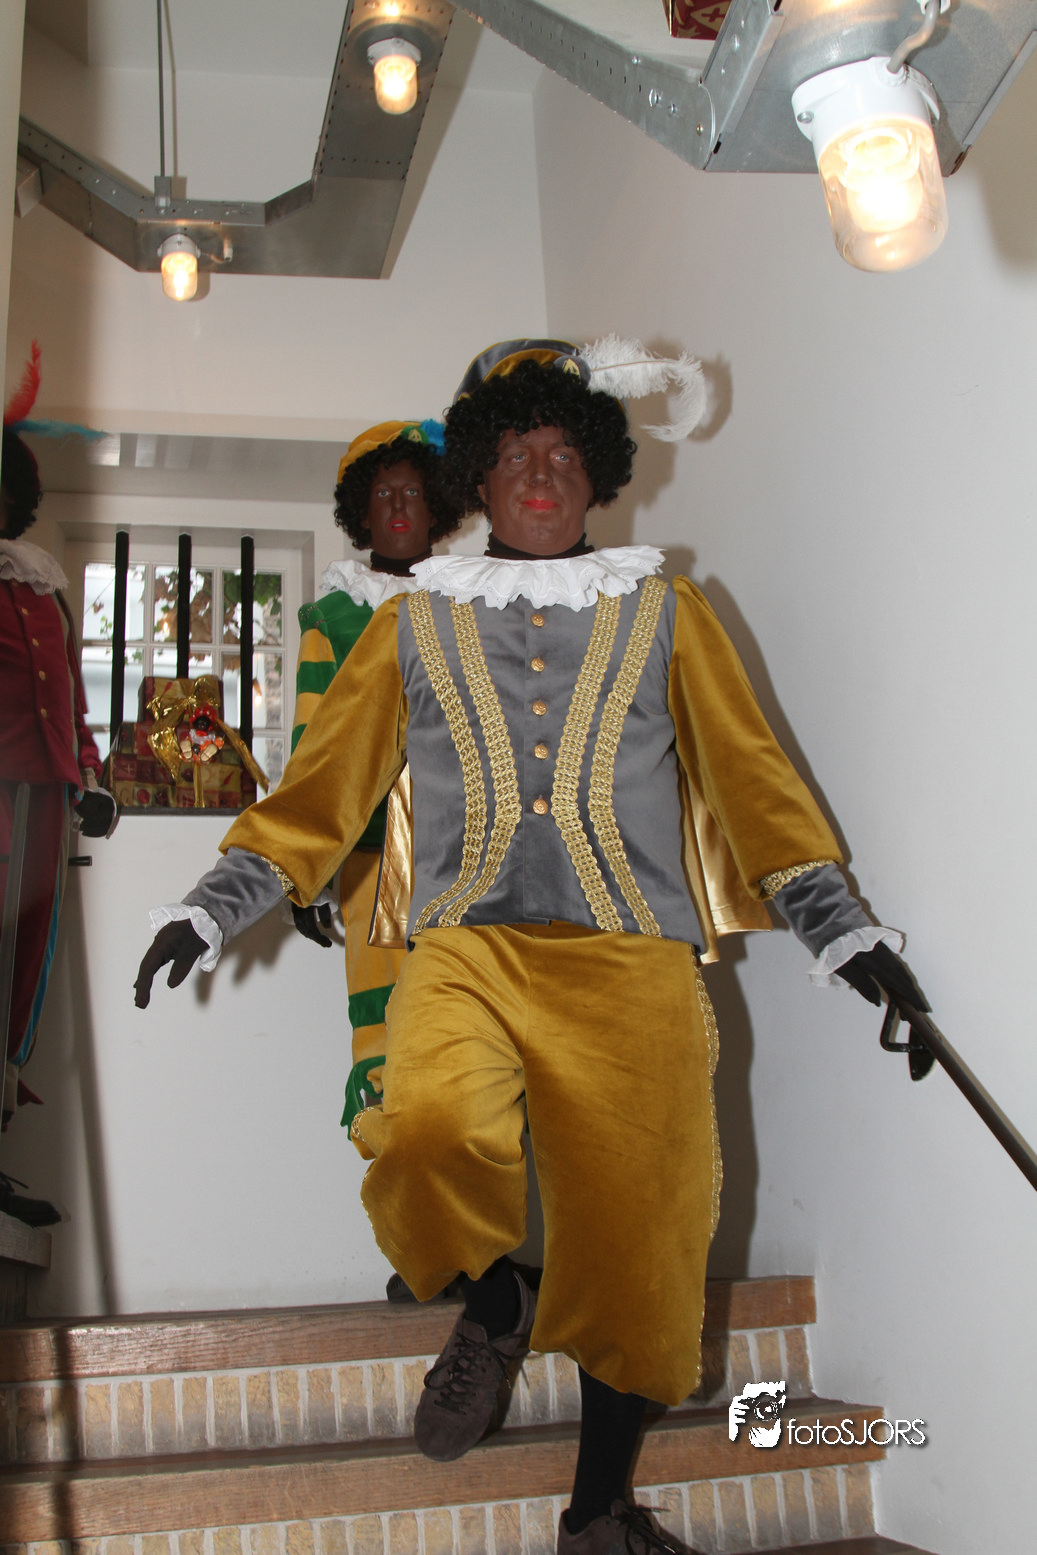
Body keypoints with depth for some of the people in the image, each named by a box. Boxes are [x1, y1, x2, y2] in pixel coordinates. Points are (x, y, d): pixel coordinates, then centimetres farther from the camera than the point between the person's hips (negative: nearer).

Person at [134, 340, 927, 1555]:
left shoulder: (664, 615, 16)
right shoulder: (415, 625, 17)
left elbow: (753, 777, 15)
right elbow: (321, 786, 17)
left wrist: (844, 932, 8)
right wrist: (211, 909, 10)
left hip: (633, 959, 1)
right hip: (468, 945, 0)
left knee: (638, 1236, -1)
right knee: (428, 1132, -30)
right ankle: (490, 1308, 5)